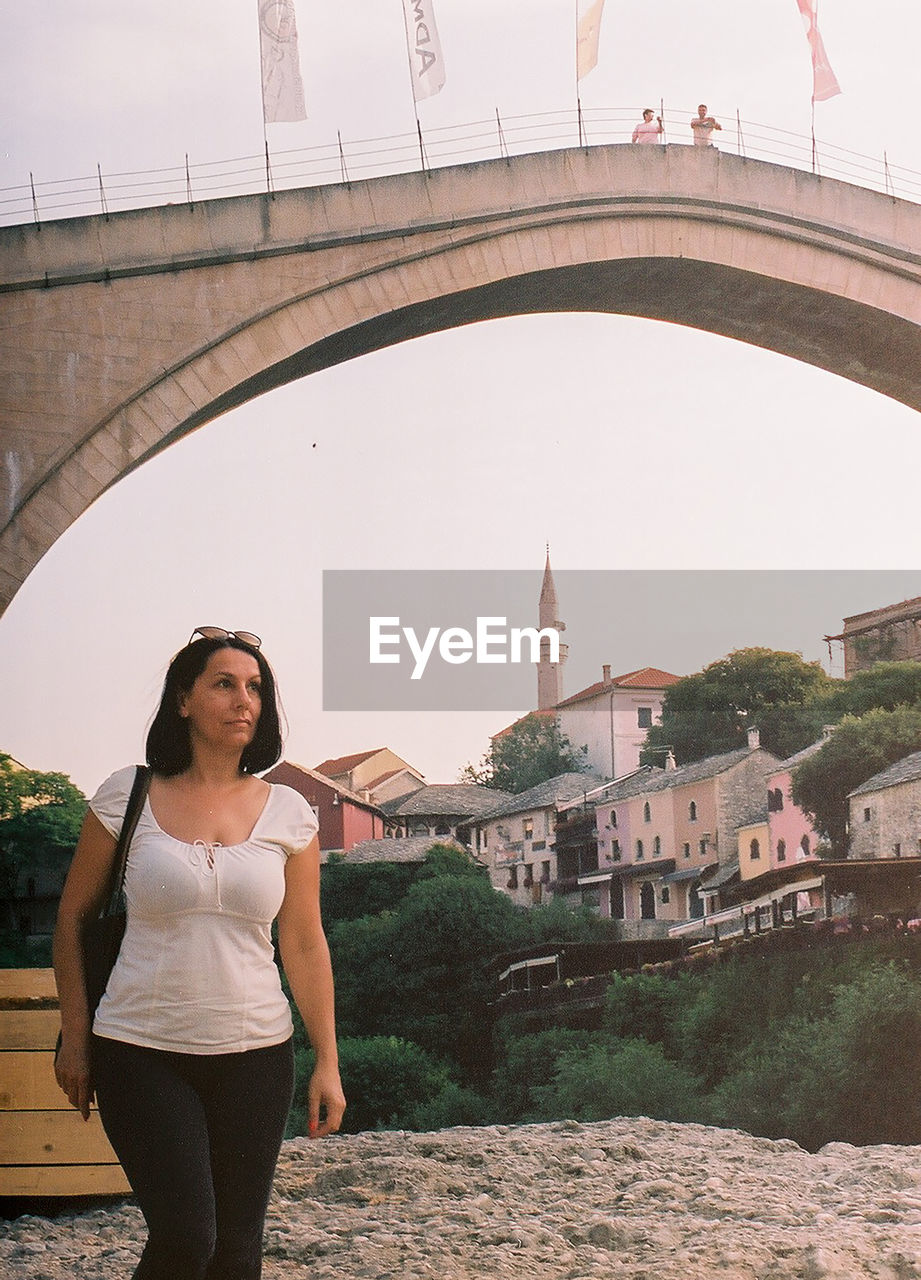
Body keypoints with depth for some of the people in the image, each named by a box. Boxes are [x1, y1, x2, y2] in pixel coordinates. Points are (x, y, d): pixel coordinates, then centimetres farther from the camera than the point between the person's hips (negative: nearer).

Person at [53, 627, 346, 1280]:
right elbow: (74, 916, 6)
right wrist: (75, 1037, 5)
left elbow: (305, 944, 6)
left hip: (255, 1055, 2)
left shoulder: (287, 811, 2)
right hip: (141, 1054, -2)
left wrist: (328, 1063, 5)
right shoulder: (127, 796, -3)